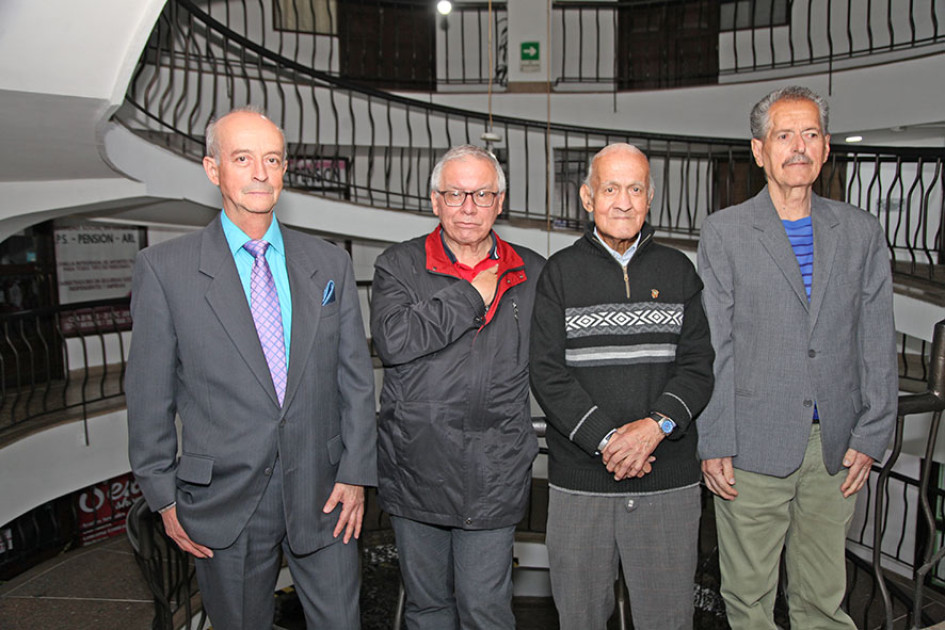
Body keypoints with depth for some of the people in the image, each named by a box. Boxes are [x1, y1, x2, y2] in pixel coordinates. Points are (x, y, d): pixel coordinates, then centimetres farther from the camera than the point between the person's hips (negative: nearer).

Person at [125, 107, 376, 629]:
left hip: (321, 494, 2)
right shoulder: (164, 269, -5)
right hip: (224, 503, -1)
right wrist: (164, 497, -1)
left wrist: (355, 473, 0)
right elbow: (149, 395, -1)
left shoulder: (330, 263, 2)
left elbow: (355, 378, 4)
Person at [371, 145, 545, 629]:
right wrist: (473, 296, -13)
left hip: (494, 476, 0)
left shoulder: (533, 274, 6)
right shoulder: (399, 265, 0)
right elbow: (391, 340, -18)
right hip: (415, 469, 0)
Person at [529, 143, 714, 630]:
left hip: (670, 480, 2)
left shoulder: (678, 270, 8)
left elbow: (698, 365, 2)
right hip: (579, 479, -1)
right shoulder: (561, 271, 2)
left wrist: (656, 426, -15)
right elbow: (547, 372, -5)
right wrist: (605, 440, -15)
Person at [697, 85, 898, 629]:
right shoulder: (724, 231, -1)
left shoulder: (861, 231, 8)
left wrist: (870, 436, 2)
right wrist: (714, 443, -7)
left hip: (836, 448, 3)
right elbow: (711, 346, -4)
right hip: (752, 446, -2)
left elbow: (877, 343, 7)